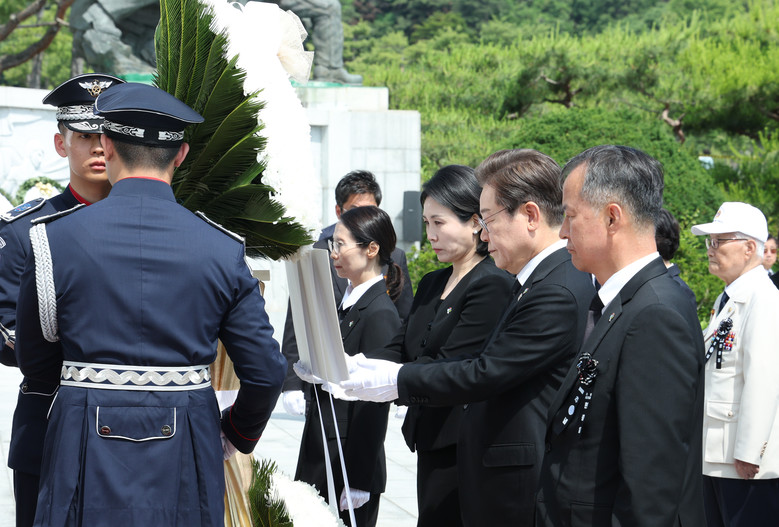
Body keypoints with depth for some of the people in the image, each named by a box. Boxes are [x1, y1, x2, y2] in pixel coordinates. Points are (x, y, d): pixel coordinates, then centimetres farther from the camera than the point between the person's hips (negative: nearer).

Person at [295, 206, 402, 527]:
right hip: (319, 460, 9)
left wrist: (357, 481, -18)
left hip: (349, 463, -9)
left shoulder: (380, 315, -16)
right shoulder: (347, 302, 12)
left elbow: (375, 404, -18)